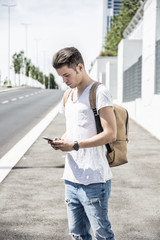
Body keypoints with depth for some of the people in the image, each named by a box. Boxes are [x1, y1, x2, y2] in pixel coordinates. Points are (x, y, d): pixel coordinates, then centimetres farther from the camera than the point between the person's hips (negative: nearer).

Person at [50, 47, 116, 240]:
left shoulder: (99, 92, -9)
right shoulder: (68, 96, 16)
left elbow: (110, 134, -16)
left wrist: (75, 145, -17)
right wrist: (61, 141, 3)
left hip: (94, 180, -8)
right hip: (71, 178, 8)